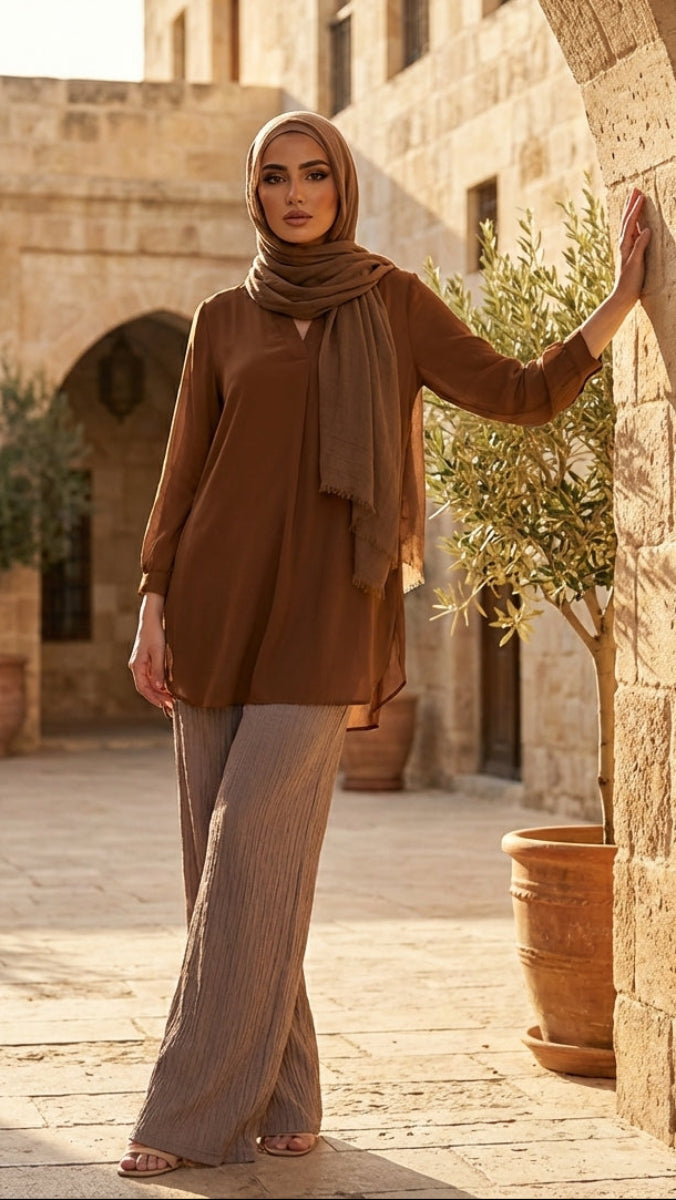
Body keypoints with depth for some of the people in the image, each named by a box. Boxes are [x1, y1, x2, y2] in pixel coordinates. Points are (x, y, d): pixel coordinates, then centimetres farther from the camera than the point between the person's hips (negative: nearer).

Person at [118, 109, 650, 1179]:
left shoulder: (394, 303, 7)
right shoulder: (223, 320, 12)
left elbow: (521, 395, 3)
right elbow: (182, 475, 11)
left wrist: (624, 296, -3)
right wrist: (154, 607, 2)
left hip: (324, 612, -3)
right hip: (219, 609, 3)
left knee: (252, 851, -10)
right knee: (222, 860, 1)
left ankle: (196, 1111, -4)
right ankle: (280, 1098, 13)